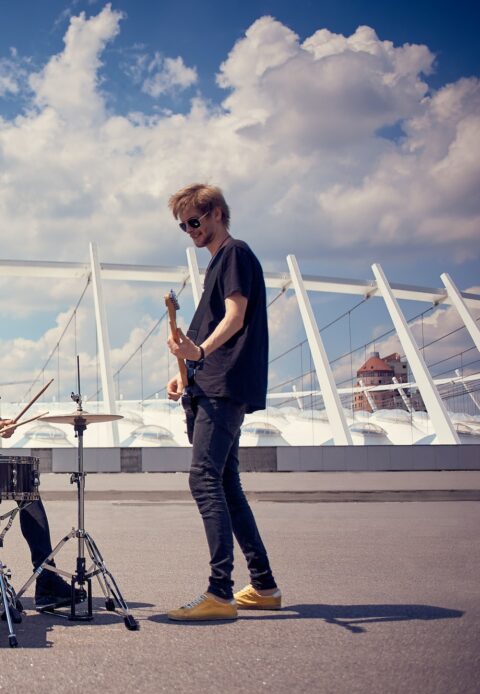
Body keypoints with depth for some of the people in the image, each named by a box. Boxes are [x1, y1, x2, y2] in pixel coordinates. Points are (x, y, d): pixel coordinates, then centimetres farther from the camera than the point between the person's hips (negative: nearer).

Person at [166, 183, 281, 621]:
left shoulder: (235, 252, -3)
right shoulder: (218, 261, 25)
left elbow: (235, 315, -16)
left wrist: (201, 349, -33)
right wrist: (189, 372, 17)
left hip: (226, 388, -11)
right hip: (215, 388, 11)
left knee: (205, 479, -17)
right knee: (226, 485, 11)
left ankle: (220, 593, -20)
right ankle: (264, 587, 17)